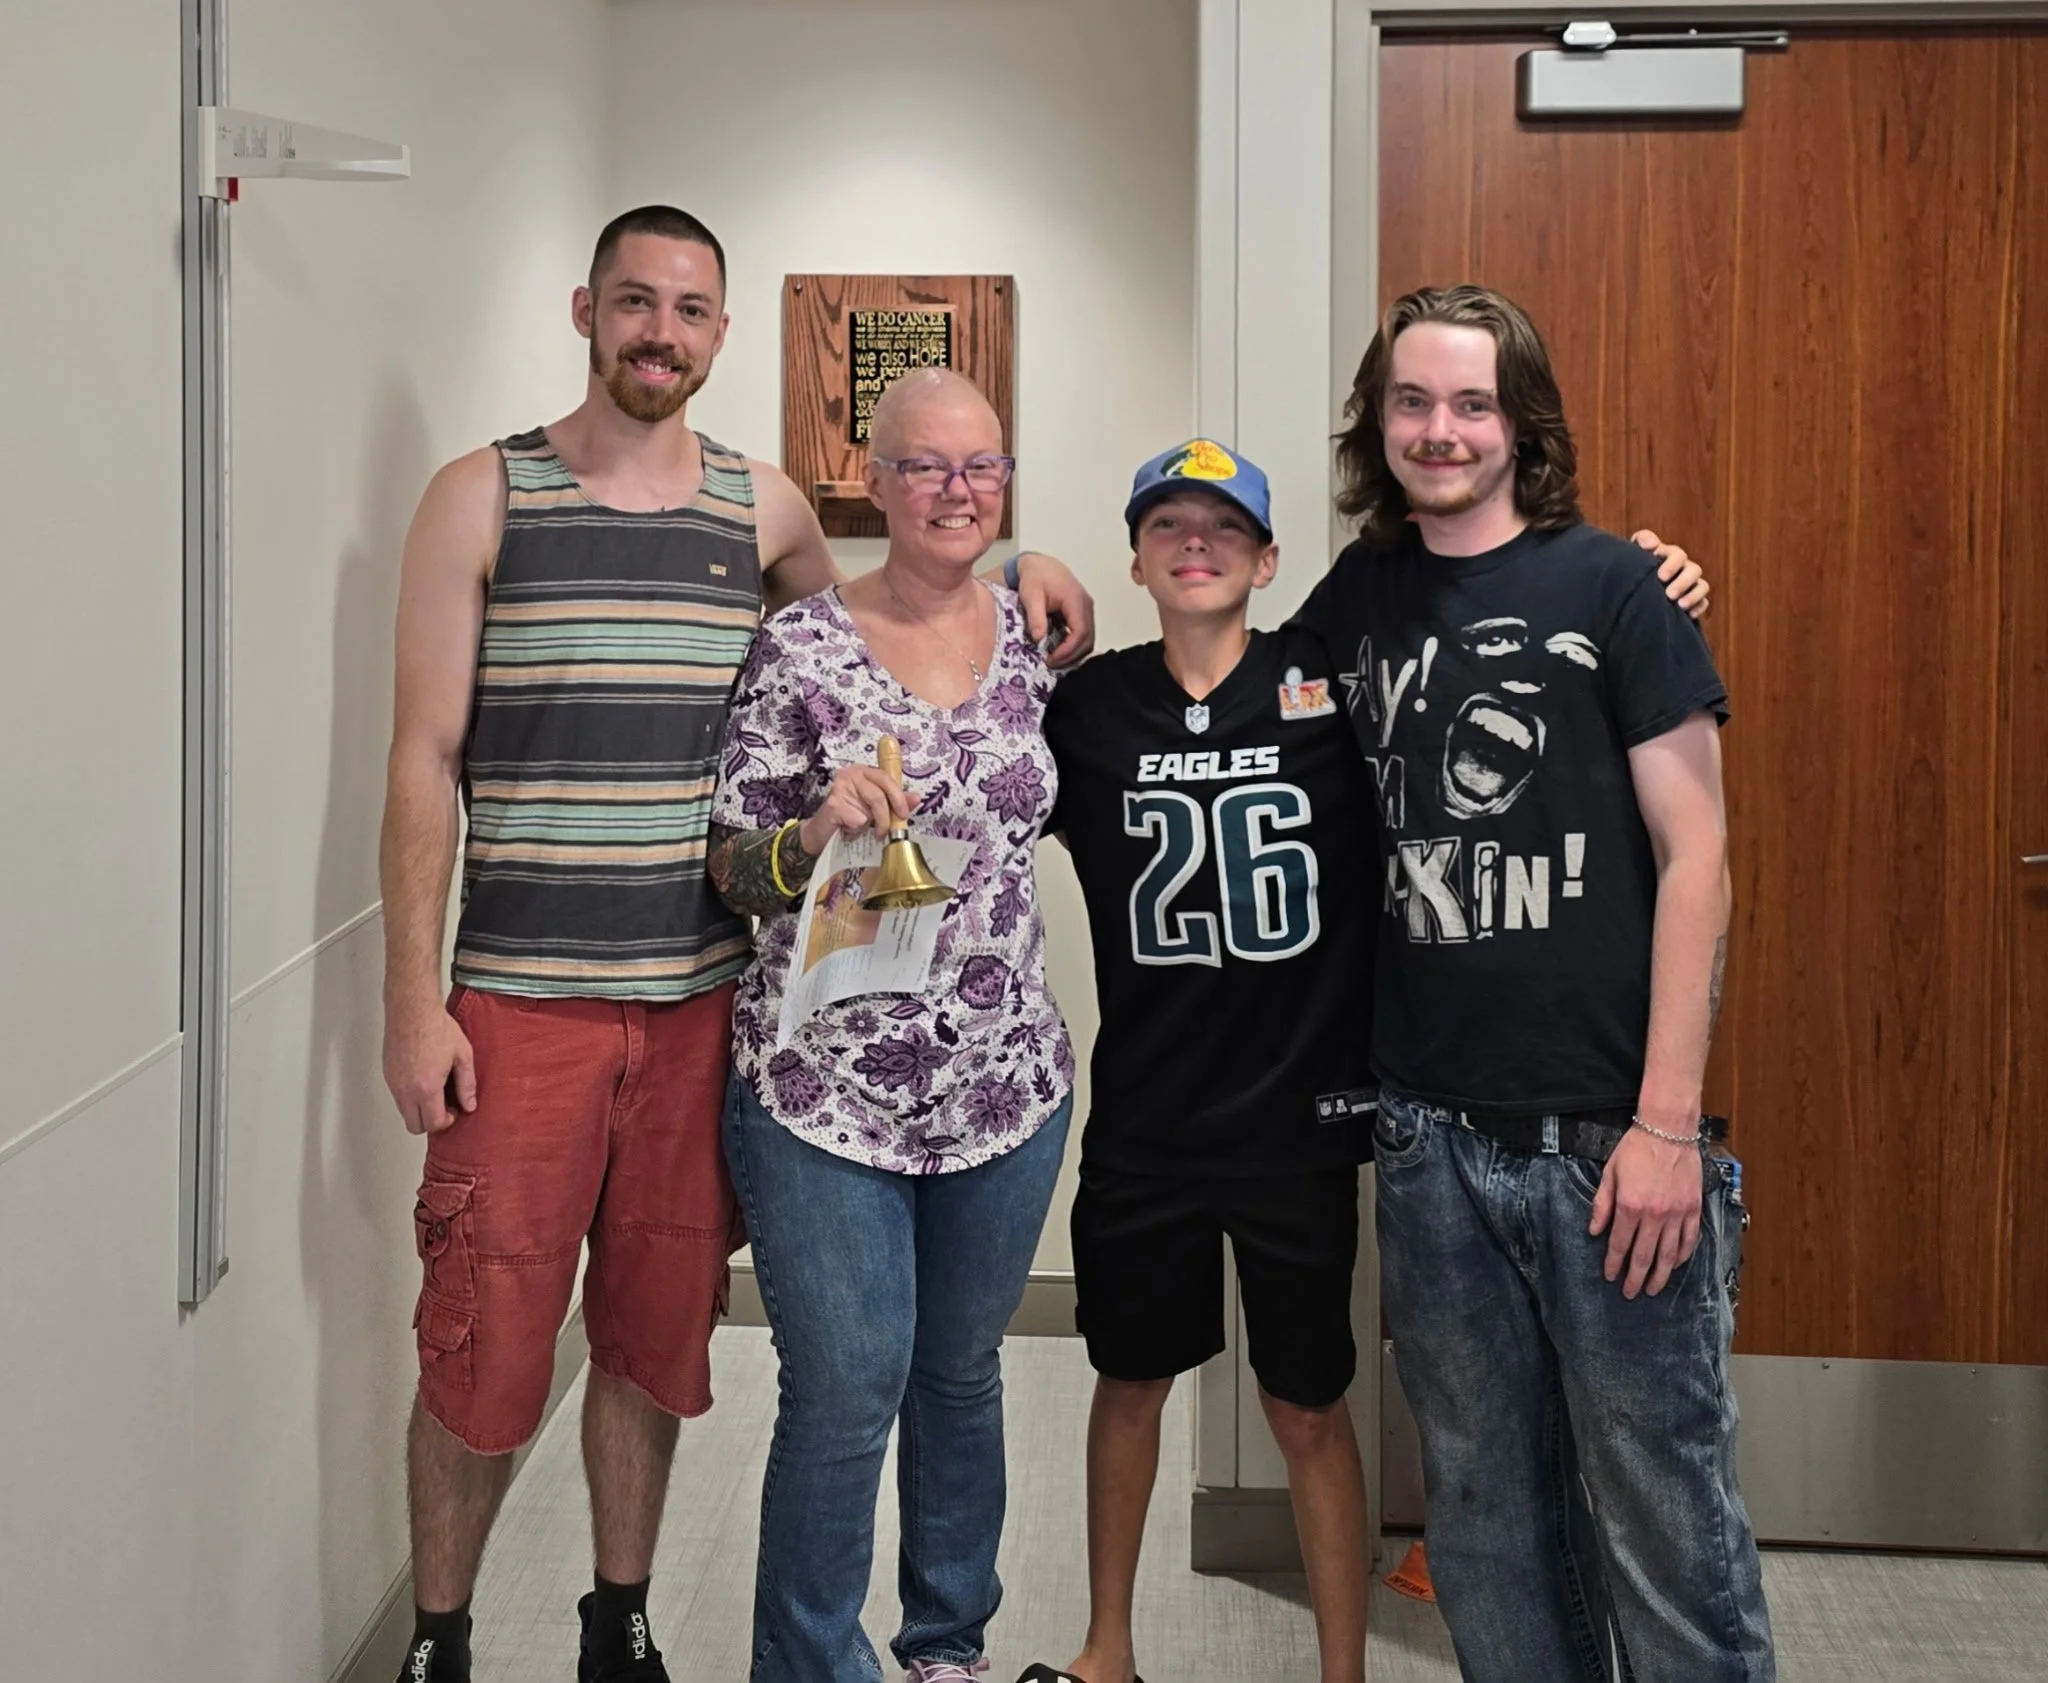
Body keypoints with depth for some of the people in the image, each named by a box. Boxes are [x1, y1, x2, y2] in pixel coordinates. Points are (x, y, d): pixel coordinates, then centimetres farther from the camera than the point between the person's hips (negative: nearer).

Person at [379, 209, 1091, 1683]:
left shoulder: (764, 510, 9)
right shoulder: (483, 499, 0)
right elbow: (426, 760, -2)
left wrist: (1013, 575, 10)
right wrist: (414, 1001, -7)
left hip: (700, 1004, 3)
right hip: (521, 1003, -3)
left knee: (655, 1339, 12)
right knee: (485, 1349, -1)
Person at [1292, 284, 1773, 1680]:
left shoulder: (1610, 587, -3)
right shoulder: (1357, 602, 9)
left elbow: (1695, 849, -7)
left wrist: (1669, 1121, -13)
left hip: (1609, 1137, -4)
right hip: (1432, 1136, 4)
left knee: (1662, 1507, 2)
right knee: (1485, 1509, 13)